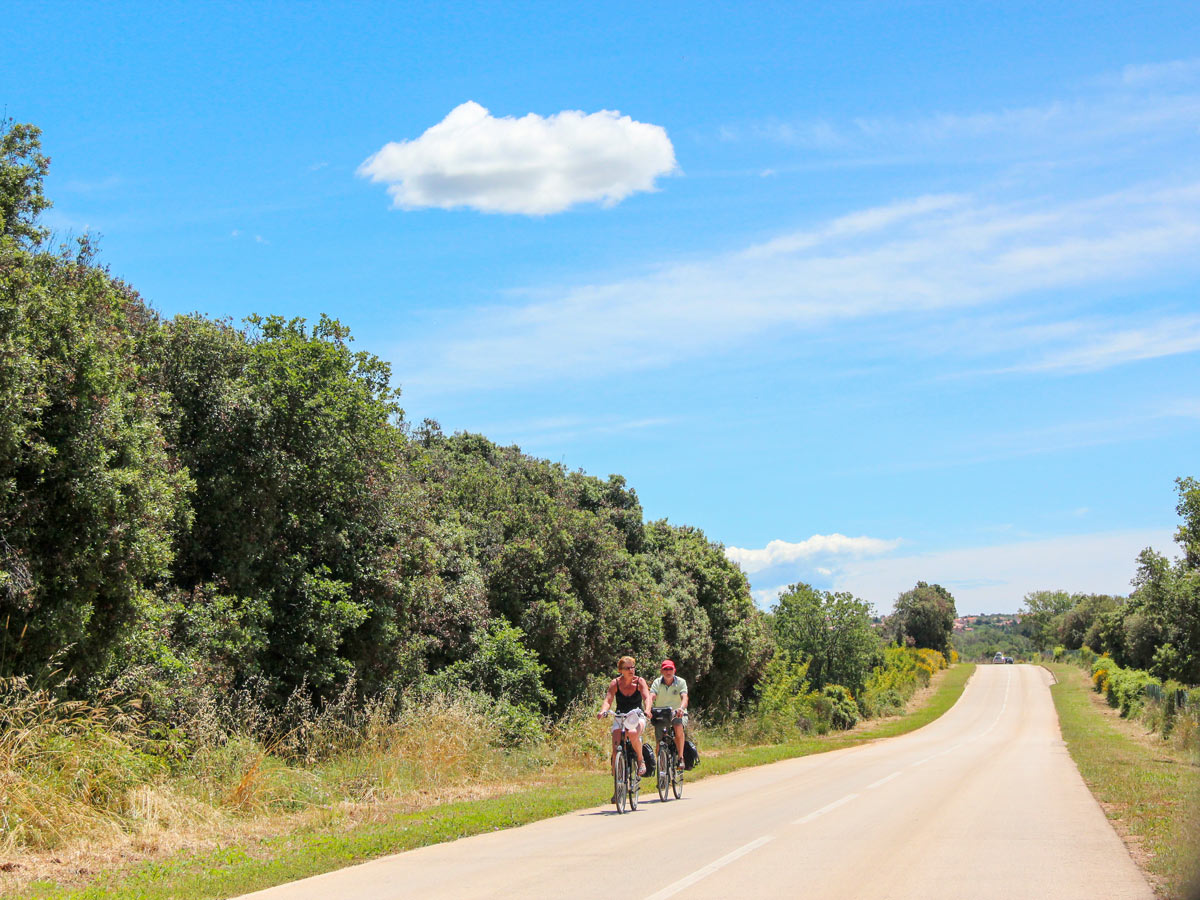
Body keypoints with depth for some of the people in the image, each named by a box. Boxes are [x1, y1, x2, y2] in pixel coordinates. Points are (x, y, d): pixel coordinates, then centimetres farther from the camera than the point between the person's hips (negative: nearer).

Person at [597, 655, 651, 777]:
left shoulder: (640, 681, -6)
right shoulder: (615, 683, -5)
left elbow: (647, 697, -19)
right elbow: (608, 700, -13)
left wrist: (647, 710, -40)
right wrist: (603, 711, -35)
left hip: (637, 717, -1)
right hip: (620, 717, 1)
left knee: (633, 734, -35)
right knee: (616, 745, -18)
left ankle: (641, 760, -12)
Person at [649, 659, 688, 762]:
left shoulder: (681, 682, -7)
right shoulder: (657, 683, -5)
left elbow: (684, 697, -23)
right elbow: (651, 697, -20)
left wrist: (681, 708, -45)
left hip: (678, 714, -2)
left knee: (678, 727, -33)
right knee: (659, 742, -5)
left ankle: (680, 757, -22)